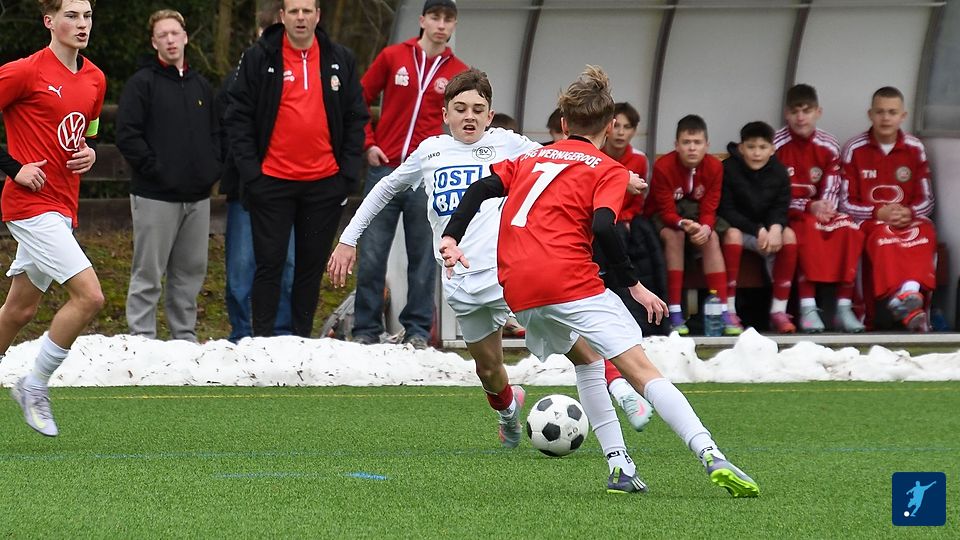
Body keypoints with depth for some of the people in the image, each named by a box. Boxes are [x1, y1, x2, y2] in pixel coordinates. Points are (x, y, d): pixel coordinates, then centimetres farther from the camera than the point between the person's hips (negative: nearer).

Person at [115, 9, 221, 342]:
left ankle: (185, 337, 18)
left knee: (191, 271, 10)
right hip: (155, 197, -6)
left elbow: (216, 133, 23)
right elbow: (127, 136, -11)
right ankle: (142, 339, -1)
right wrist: (155, 169, -14)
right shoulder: (142, 83, -4)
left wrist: (213, 167, 7)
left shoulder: (201, 86, 16)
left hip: (197, 196, 6)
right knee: (148, 273, -4)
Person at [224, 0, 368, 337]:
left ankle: (302, 340, 16)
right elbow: (238, 117, -2)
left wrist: (348, 171, 1)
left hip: (325, 182, 2)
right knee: (270, 262, 0)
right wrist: (250, 171, -9)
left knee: (312, 265, 8)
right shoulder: (259, 59, -1)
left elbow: (356, 118, 9)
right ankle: (263, 340, 5)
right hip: (272, 182, -2)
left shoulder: (340, 61, 6)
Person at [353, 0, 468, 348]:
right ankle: (366, 330, 7)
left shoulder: (459, 73, 6)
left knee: (423, 256, 2)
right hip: (385, 168, 0)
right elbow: (359, 102, 10)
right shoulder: (392, 58, 5)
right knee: (372, 254, 0)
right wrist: (367, 144, 1)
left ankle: (418, 330, 10)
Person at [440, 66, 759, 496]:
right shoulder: (608, 170, 9)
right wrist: (634, 284, -4)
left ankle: (619, 466, 15)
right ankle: (711, 457, -26)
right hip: (569, 280, -5)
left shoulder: (530, 159, 25)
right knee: (641, 370, -9)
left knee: (586, 357, 27)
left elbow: (482, 189, 10)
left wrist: (451, 237, 3)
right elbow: (602, 227, -9)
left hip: (518, 290, 5)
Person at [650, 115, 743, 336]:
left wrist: (705, 227, -35)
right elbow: (667, 211, -22)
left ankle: (724, 310, -27)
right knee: (673, 236, -33)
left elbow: (709, 210, -12)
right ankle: (674, 312, -33)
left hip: (698, 216, 3)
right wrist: (683, 224, -44)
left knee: (712, 239, -25)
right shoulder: (663, 166, -24)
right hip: (666, 219, -3)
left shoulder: (714, 167, -14)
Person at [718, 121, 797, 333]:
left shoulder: (779, 172, -1)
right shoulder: (729, 169, -13)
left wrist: (775, 228, -26)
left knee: (789, 235, -25)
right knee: (733, 234, -36)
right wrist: (758, 230, -25)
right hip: (738, 226, -4)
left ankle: (779, 310, -20)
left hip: (767, 226, 4)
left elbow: (781, 207, -1)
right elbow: (726, 210, -15)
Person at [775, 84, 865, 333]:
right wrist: (809, 207, -21)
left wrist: (823, 208, -24)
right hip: (788, 215, -3)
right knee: (808, 227, -36)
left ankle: (844, 307, -25)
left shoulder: (828, 146, 3)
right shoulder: (776, 145, -7)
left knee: (849, 228, -26)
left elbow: (831, 191, -1)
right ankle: (808, 308, -38)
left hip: (819, 212, 4)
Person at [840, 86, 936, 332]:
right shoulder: (854, 149, 2)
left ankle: (910, 292, -56)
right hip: (870, 222, -2)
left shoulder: (915, 148, 9)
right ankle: (910, 305, -55)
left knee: (925, 231, -34)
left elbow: (927, 200, 9)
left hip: (908, 220, 2)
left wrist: (909, 213, -14)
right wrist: (878, 213, -16)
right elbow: (846, 203, 1)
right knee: (883, 234, -38)